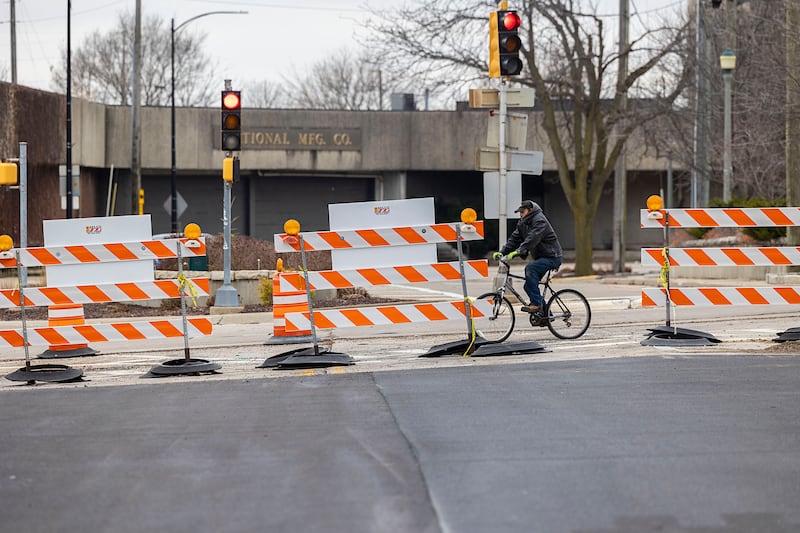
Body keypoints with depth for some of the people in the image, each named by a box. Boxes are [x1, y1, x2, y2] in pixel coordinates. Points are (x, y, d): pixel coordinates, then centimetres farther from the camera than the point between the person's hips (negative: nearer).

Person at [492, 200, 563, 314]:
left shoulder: (539, 220, -19)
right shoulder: (523, 223, 8)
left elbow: (532, 239, -33)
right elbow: (514, 239, 4)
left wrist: (518, 251, -43)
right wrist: (502, 252, -9)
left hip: (552, 257, -10)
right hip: (540, 257, 10)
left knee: (530, 268, -31)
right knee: (528, 286, 5)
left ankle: (536, 304, -29)